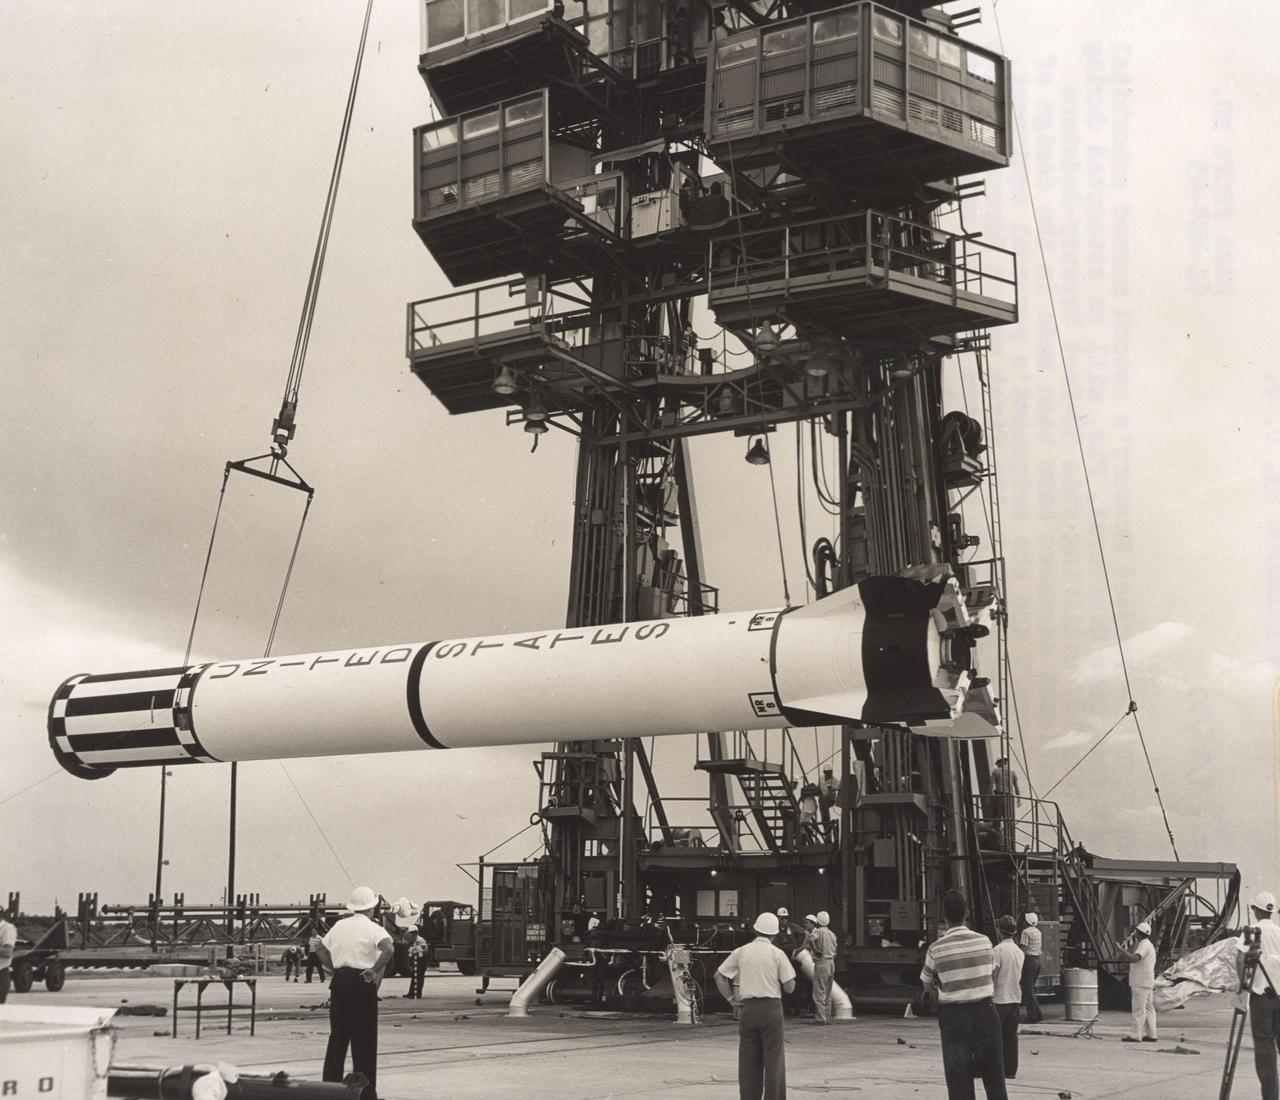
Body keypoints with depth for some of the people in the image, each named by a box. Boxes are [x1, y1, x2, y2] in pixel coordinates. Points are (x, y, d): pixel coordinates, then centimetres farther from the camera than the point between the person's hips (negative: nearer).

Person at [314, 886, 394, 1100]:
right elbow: (389, 948, -26)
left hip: (339, 981, 5)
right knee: (364, 1041, 1)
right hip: (362, 983, -5)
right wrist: (375, 970, -16)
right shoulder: (373, 928, -8)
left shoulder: (340, 925, 10)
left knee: (337, 1036, 14)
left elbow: (320, 948, 19)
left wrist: (334, 967, 14)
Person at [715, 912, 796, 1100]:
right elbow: (789, 986, -5)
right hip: (771, 1006, -3)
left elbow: (719, 976, 5)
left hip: (747, 1007, 3)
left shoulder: (741, 952, 5)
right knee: (774, 1058, 2)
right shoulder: (777, 954, -3)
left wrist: (731, 998, 8)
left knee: (748, 1059, 9)